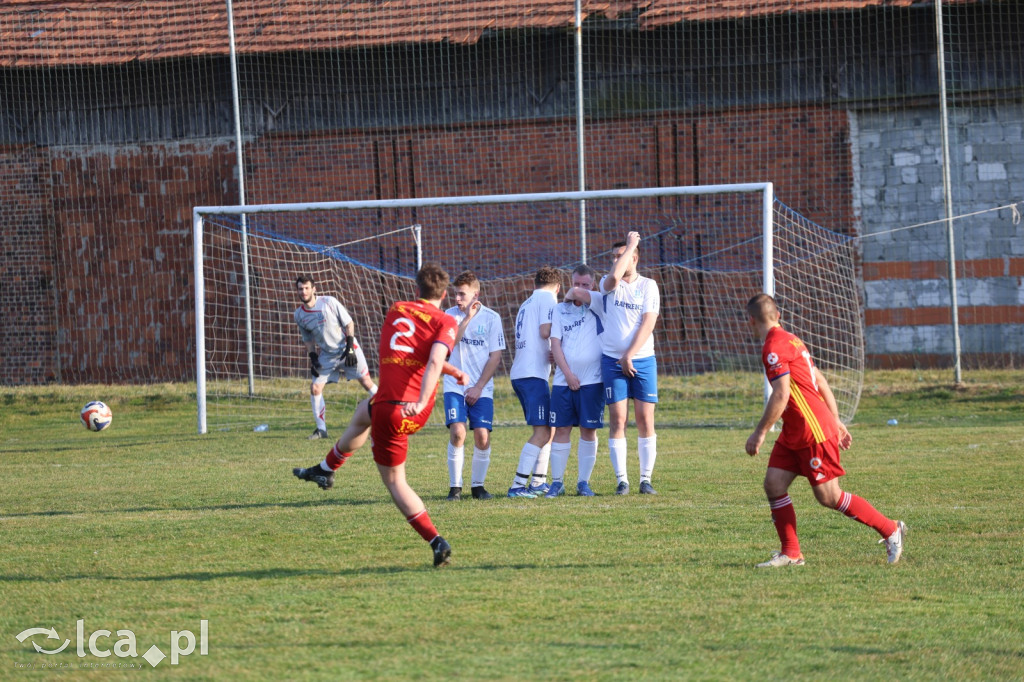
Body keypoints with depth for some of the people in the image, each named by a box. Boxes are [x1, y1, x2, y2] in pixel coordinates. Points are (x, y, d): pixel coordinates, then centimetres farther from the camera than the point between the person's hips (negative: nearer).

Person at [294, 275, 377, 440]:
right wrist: (313, 358, -2)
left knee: (366, 381, -3)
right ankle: (321, 429, 3)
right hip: (327, 355, 4)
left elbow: (349, 324, -9)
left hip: (347, 349, -4)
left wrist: (350, 348, -16)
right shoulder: (299, 315, -1)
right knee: (315, 387, -6)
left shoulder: (329, 302, -14)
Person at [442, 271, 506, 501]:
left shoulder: (491, 318, -1)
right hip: (455, 385, 0)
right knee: (457, 432, -15)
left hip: (482, 389, 0)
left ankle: (478, 485, 8)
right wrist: (467, 318, -17)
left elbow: (495, 357, -1)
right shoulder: (451, 315, 2)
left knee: (482, 436, -9)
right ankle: (455, 486, -5)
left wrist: (478, 387, -7)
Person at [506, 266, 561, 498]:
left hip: (519, 373, 9)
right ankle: (518, 485, -18)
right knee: (542, 432, -12)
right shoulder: (548, 298, -2)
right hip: (533, 374, -9)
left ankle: (538, 482, 17)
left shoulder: (527, 303, 23)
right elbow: (545, 331, -14)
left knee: (547, 429, 17)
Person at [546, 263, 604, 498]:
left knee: (589, 430, 1)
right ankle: (557, 482, 7)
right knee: (561, 430, 1)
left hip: (592, 381, -1)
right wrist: (568, 373, -6)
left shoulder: (598, 308, 7)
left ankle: (584, 482, 8)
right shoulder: (560, 310, 8)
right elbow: (555, 344, 4)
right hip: (563, 380, 1)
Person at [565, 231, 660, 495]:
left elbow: (648, 324, -5)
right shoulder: (606, 285, 6)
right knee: (617, 419, -4)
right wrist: (630, 245, -8)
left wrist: (630, 355, -12)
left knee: (645, 419, -2)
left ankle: (646, 479, 3)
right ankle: (621, 480, -1)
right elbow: (614, 278, -19)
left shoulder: (648, 286, 4)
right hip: (613, 361, 0)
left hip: (642, 361, 0)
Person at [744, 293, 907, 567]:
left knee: (828, 496, -5)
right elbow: (821, 383, 18)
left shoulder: (774, 347, -16)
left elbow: (781, 395, -24)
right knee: (773, 484, 3)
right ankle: (791, 553, 4)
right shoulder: (790, 340, 14)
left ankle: (891, 530, 6)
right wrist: (836, 423, 21)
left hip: (814, 432, -10)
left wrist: (760, 433, -18)